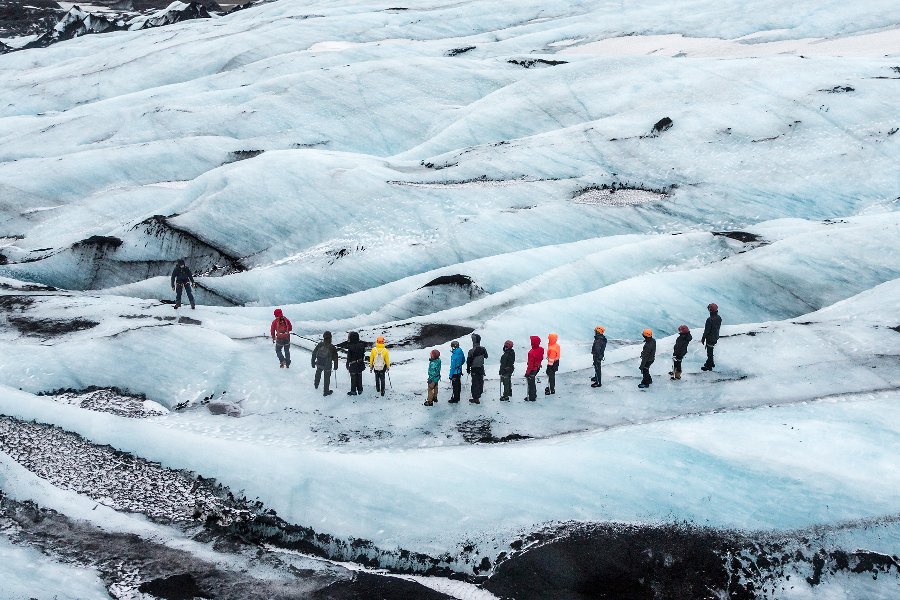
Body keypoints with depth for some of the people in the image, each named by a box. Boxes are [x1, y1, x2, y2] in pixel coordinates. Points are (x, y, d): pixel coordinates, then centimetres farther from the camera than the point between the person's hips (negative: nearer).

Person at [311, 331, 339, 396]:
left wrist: (313, 363, 11)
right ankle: (326, 392, 25)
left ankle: (316, 385, 54)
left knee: (318, 374, 32)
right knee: (327, 378, 14)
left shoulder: (319, 345, -13)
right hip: (327, 366, -3)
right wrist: (335, 366, 5)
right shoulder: (332, 347, -20)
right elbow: (335, 358, -10)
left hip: (319, 364, 3)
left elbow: (314, 354, -3)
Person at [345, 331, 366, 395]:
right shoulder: (361, 345, -5)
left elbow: (349, 357, -15)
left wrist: (347, 364, -4)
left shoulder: (351, 347, -21)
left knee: (353, 378, 7)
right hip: (360, 364, 5)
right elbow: (363, 354, 6)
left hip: (353, 365, -5)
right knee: (359, 377, 16)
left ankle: (353, 391, 14)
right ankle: (360, 390, 25)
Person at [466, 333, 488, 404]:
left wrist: (468, 369, -1)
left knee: (475, 383, 2)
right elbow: (486, 356, 12)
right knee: (480, 381, 22)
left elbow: (469, 361, -15)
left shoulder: (472, 351, -24)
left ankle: (476, 398, 5)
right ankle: (479, 394, 42)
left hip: (474, 369, -5)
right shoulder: (483, 349, -8)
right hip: (481, 368, 5)